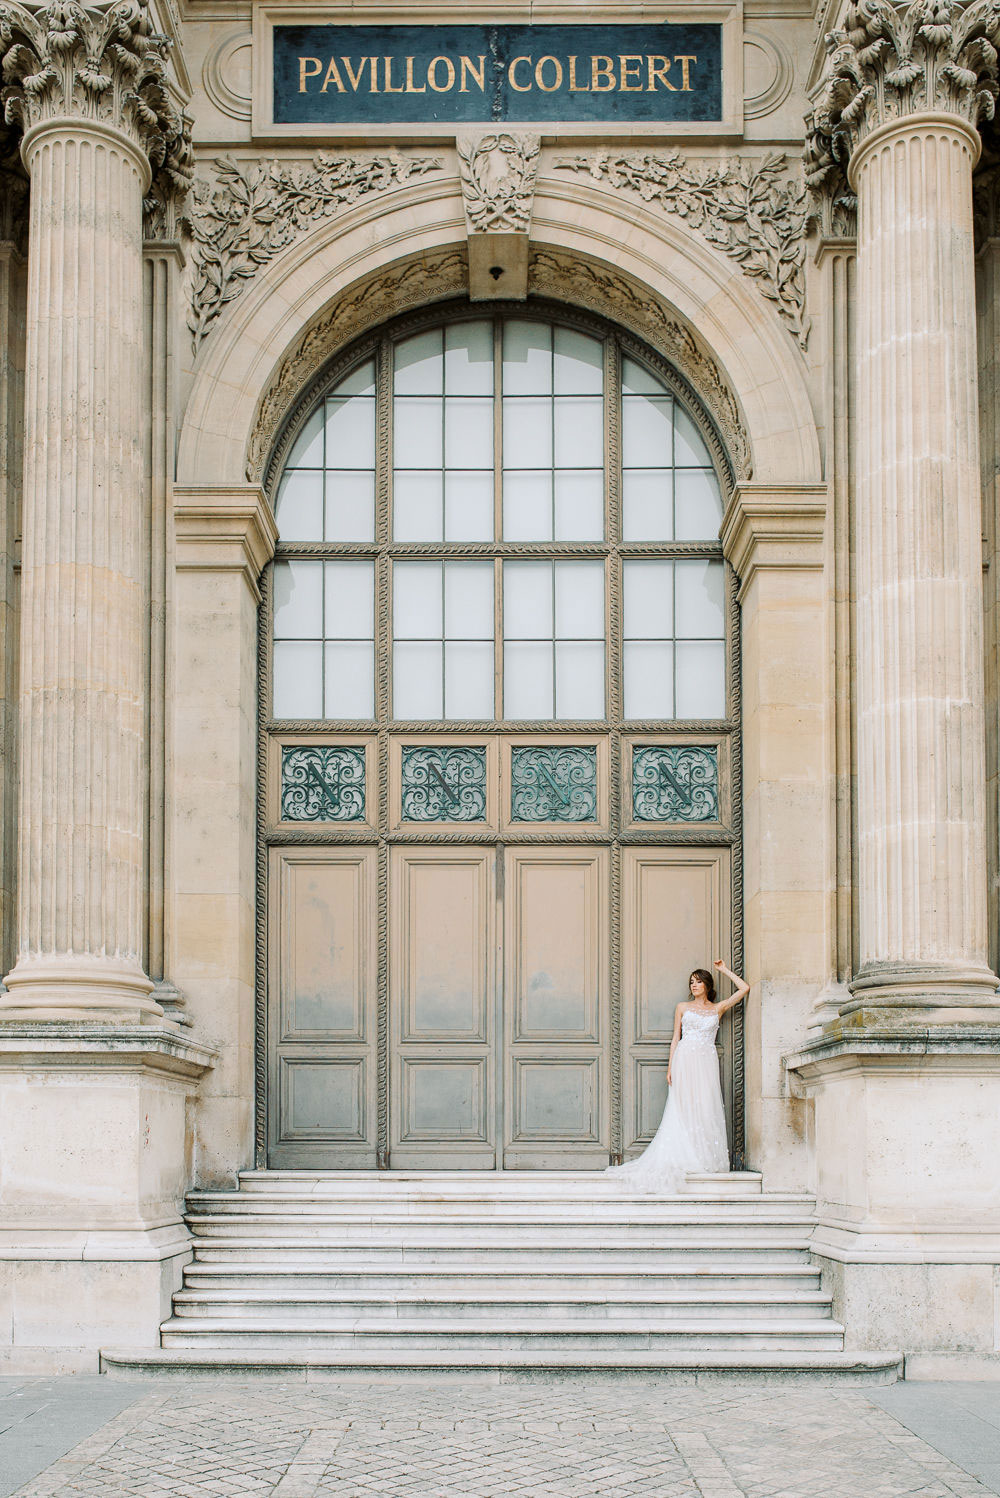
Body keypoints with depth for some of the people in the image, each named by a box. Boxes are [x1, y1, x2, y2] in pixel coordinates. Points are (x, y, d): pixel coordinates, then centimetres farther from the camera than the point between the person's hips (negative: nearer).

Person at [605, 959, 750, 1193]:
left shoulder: (718, 1008, 12)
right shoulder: (682, 1008, 11)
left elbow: (744, 989, 9)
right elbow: (675, 1038, 10)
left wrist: (724, 970, 13)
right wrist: (670, 1067, 1)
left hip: (706, 1062, 1)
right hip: (685, 1060, -1)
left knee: (706, 1110, -5)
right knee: (683, 1110, -6)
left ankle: (706, 1159, -3)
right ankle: (683, 1159, -7)